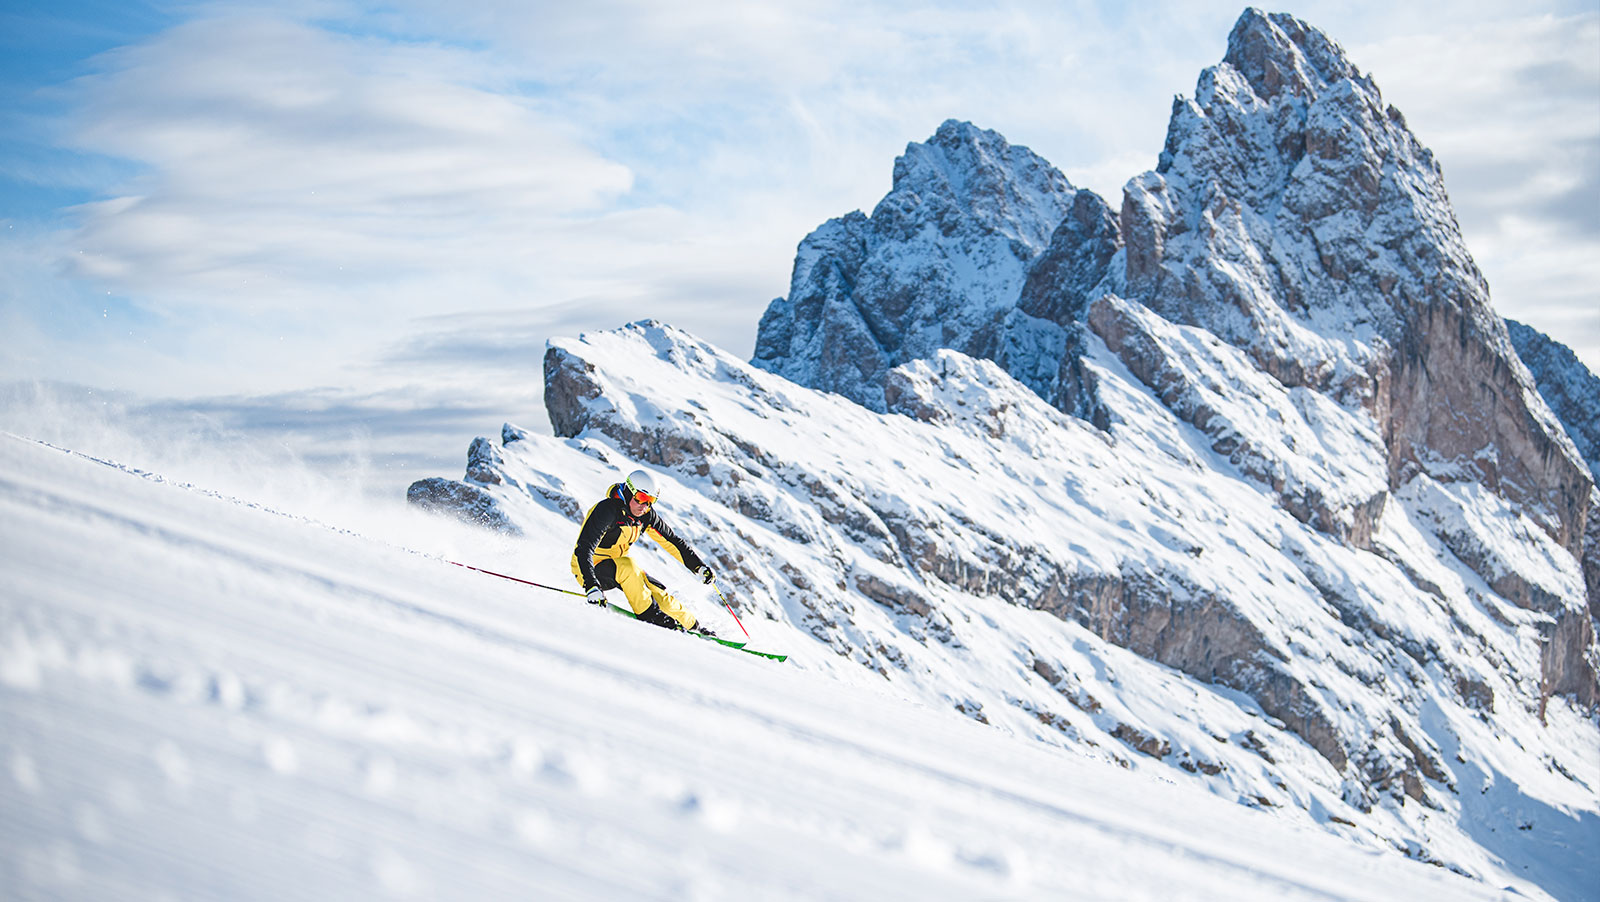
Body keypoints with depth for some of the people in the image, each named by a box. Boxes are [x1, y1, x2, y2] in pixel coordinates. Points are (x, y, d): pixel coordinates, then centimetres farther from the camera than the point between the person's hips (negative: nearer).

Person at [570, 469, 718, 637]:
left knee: (657, 591, -7)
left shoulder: (646, 515, -7)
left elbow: (671, 541, 3)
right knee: (627, 565, -33)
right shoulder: (606, 511, -28)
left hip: (617, 568, 6)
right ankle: (649, 615, -23)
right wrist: (591, 587, -46)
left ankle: (694, 626, 11)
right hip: (587, 570, -6)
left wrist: (699, 566, -5)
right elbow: (583, 550, -35)